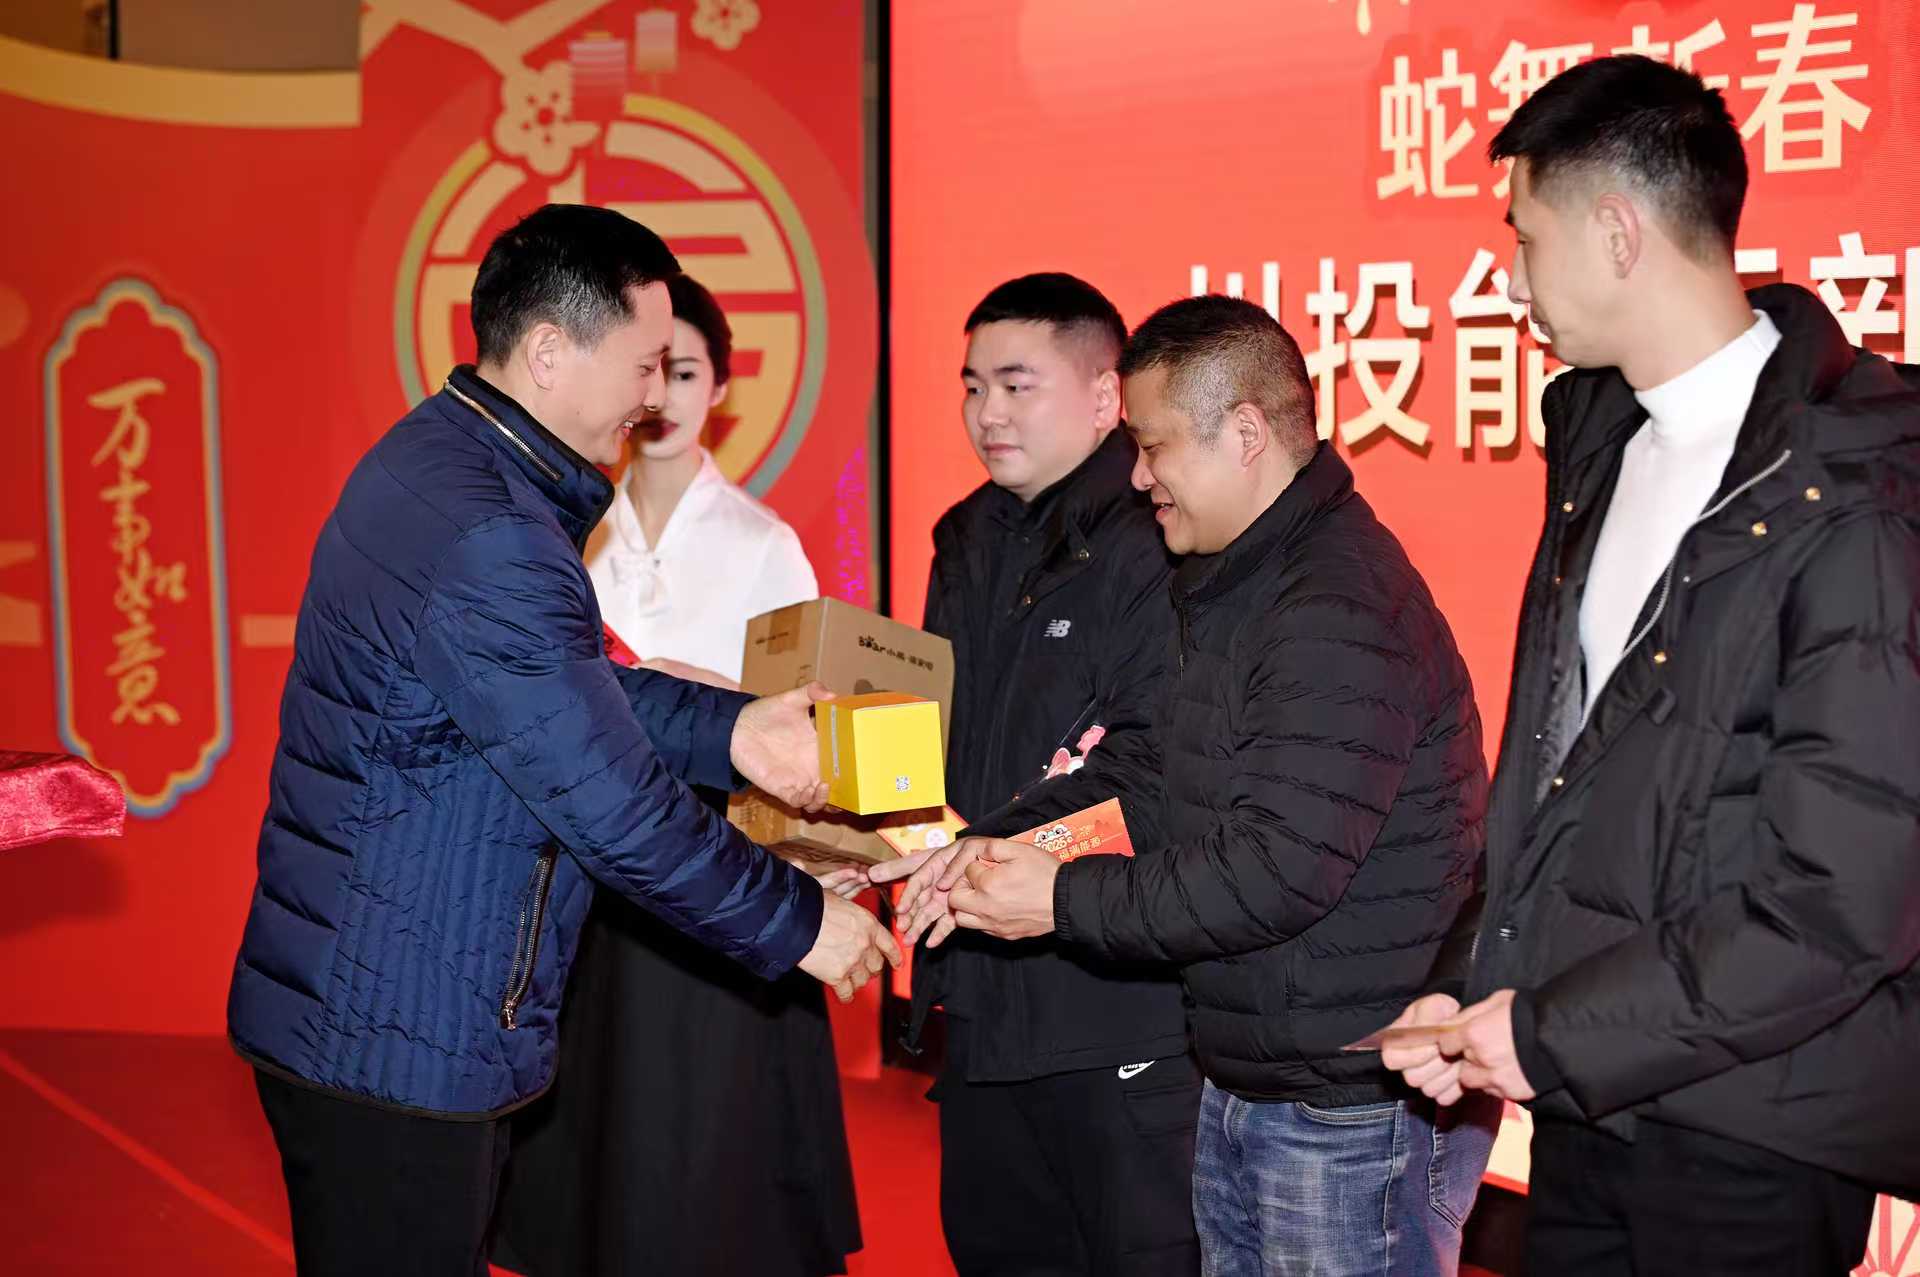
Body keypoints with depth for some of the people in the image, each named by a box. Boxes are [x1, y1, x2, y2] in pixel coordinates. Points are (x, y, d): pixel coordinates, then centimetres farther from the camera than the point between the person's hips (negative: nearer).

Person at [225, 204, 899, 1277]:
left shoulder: (438, 463, 7)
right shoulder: (486, 538, -26)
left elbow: (575, 686, 14)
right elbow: (612, 805, -23)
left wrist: (729, 732, 4)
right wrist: (798, 921, -12)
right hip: (398, 1042, -10)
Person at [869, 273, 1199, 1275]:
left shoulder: (1156, 542, -14)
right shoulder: (967, 541, 13)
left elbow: (1151, 765, -22)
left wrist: (983, 845, -29)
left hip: (1121, 1008, -8)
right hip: (986, 1001, 9)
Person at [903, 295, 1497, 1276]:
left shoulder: (1342, 609, -22)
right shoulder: (1226, 588, 13)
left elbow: (1278, 871, -27)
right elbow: (1141, 774, 15)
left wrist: (1064, 900, -18)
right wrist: (1003, 846, -1)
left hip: (1357, 1114, -10)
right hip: (1243, 1087, 10)